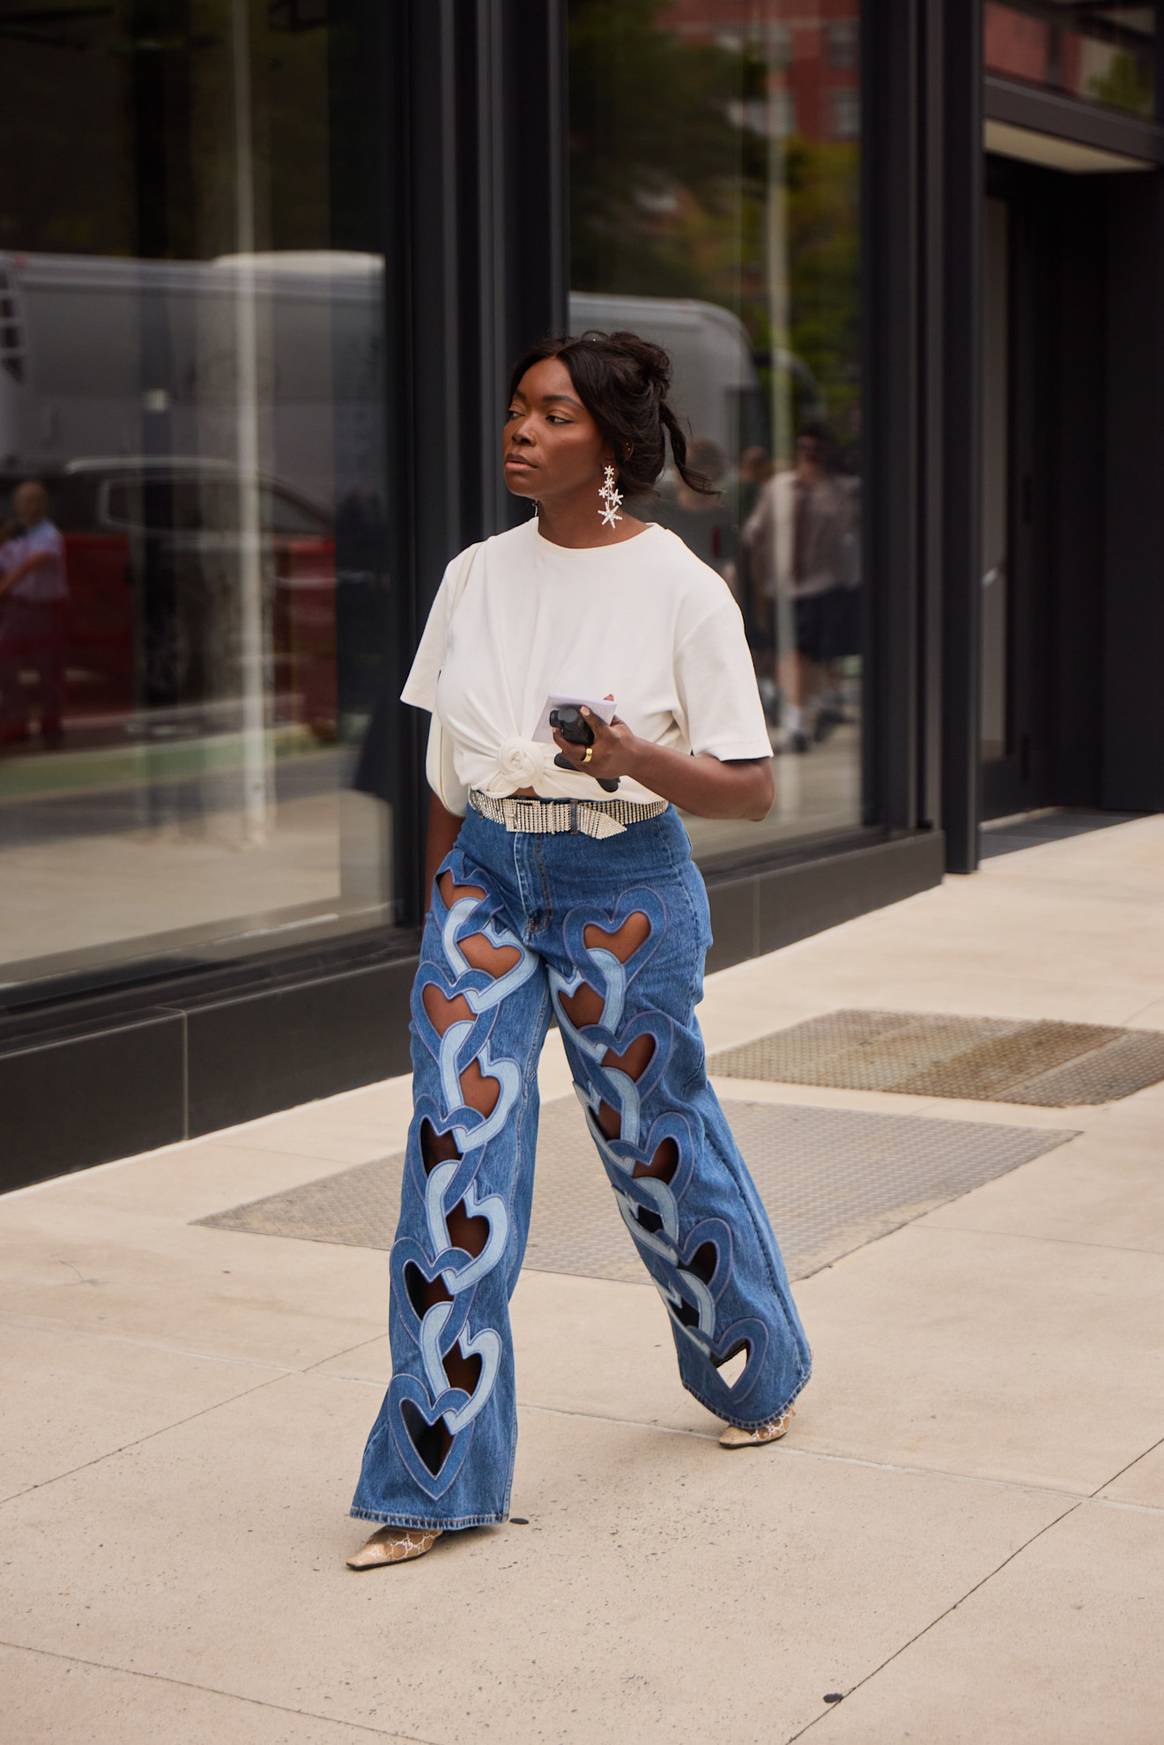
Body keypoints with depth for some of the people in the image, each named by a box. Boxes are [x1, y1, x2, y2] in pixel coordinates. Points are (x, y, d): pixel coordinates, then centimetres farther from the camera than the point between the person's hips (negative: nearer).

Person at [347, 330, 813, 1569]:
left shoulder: (682, 591, -9)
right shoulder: (477, 576, 4)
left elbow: (751, 789, -9)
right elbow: (447, 764, 12)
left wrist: (632, 756, -26)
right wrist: (446, 906, 12)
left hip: (624, 886, -4)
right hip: (485, 874, 4)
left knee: (656, 1144, 9)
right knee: (456, 1151, -5)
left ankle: (756, 1370, 38)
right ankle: (436, 1479, 2)